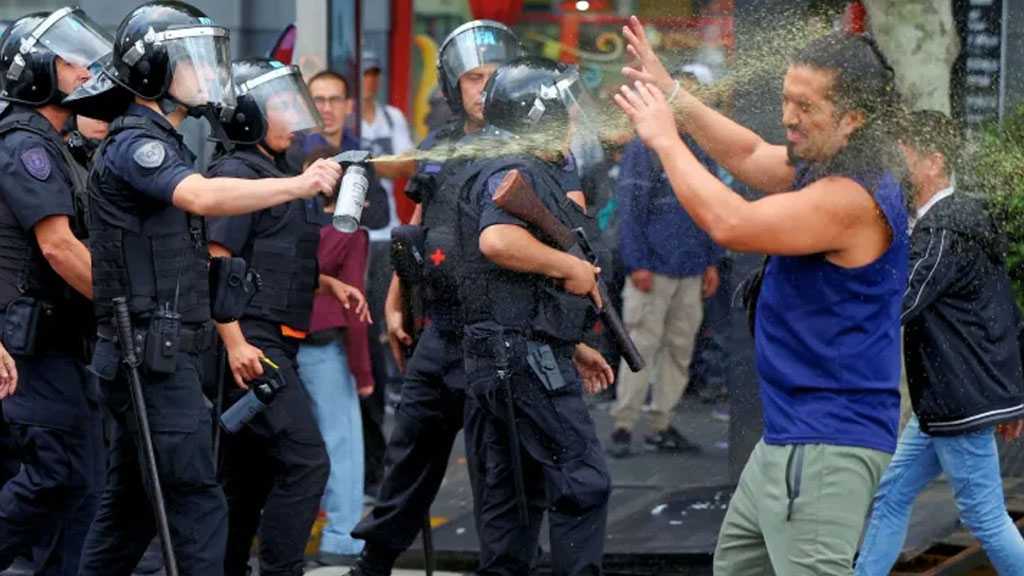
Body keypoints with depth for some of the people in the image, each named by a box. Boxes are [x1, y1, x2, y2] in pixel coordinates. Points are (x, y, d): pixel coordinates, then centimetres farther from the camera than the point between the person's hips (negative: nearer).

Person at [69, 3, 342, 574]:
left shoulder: (166, 143, 19)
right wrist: (299, 185, -34)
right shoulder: (134, 144, -13)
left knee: (133, 505, 14)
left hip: (169, 354, 10)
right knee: (198, 506, -12)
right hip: (153, 357, -10)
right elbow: (204, 197, -32)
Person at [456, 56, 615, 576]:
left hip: (505, 359, 11)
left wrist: (572, 347, 26)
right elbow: (498, 240, -32)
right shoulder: (514, 172, -11)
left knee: (514, 493, 12)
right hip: (527, 357, -11)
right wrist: (570, 267, -20)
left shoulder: (535, 173, 22)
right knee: (583, 481, -10)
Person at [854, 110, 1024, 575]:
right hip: (942, 403, 10)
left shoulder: (943, 232, -20)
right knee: (892, 497, 13)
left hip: (960, 405, -10)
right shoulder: (968, 217, 13)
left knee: (986, 518, -1)